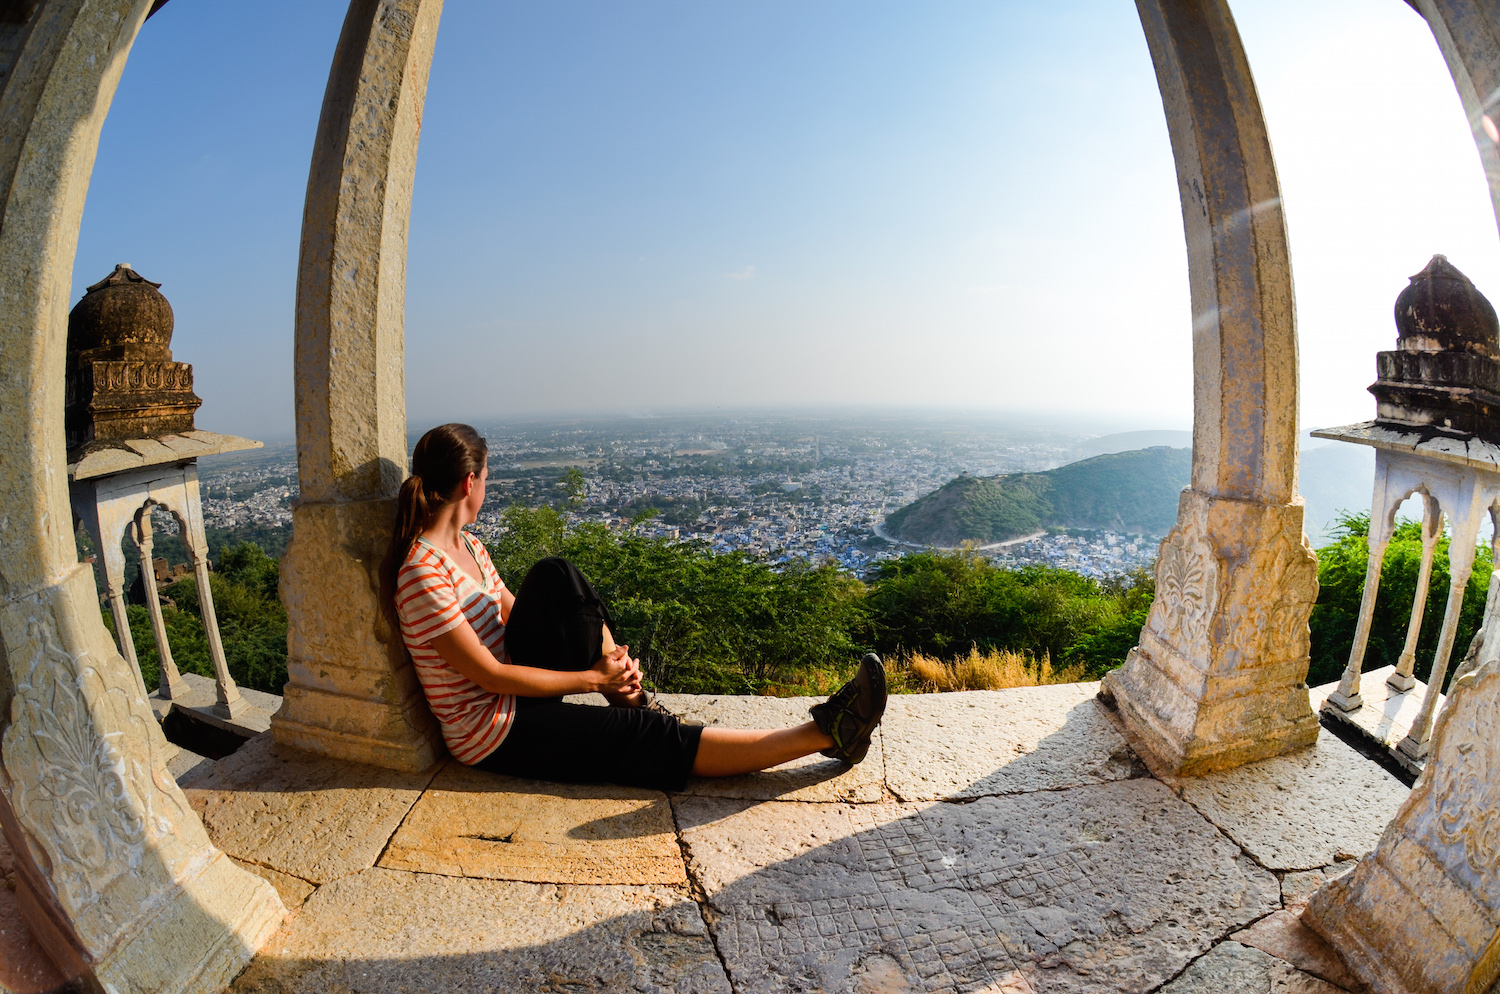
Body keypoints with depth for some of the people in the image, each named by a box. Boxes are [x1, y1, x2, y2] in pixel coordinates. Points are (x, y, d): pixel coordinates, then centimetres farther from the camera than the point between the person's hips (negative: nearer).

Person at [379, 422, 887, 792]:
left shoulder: (467, 545, 5)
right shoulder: (422, 572, -23)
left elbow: (515, 613, 8)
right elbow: (488, 675, -23)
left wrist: (604, 652, -6)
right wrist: (591, 678, -17)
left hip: (513, 689, 8)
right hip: (491, 734, -8)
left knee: (555, 577, -13)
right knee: (655, 739, -14)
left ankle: (629, 696, -5)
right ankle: (824, 732, -13)